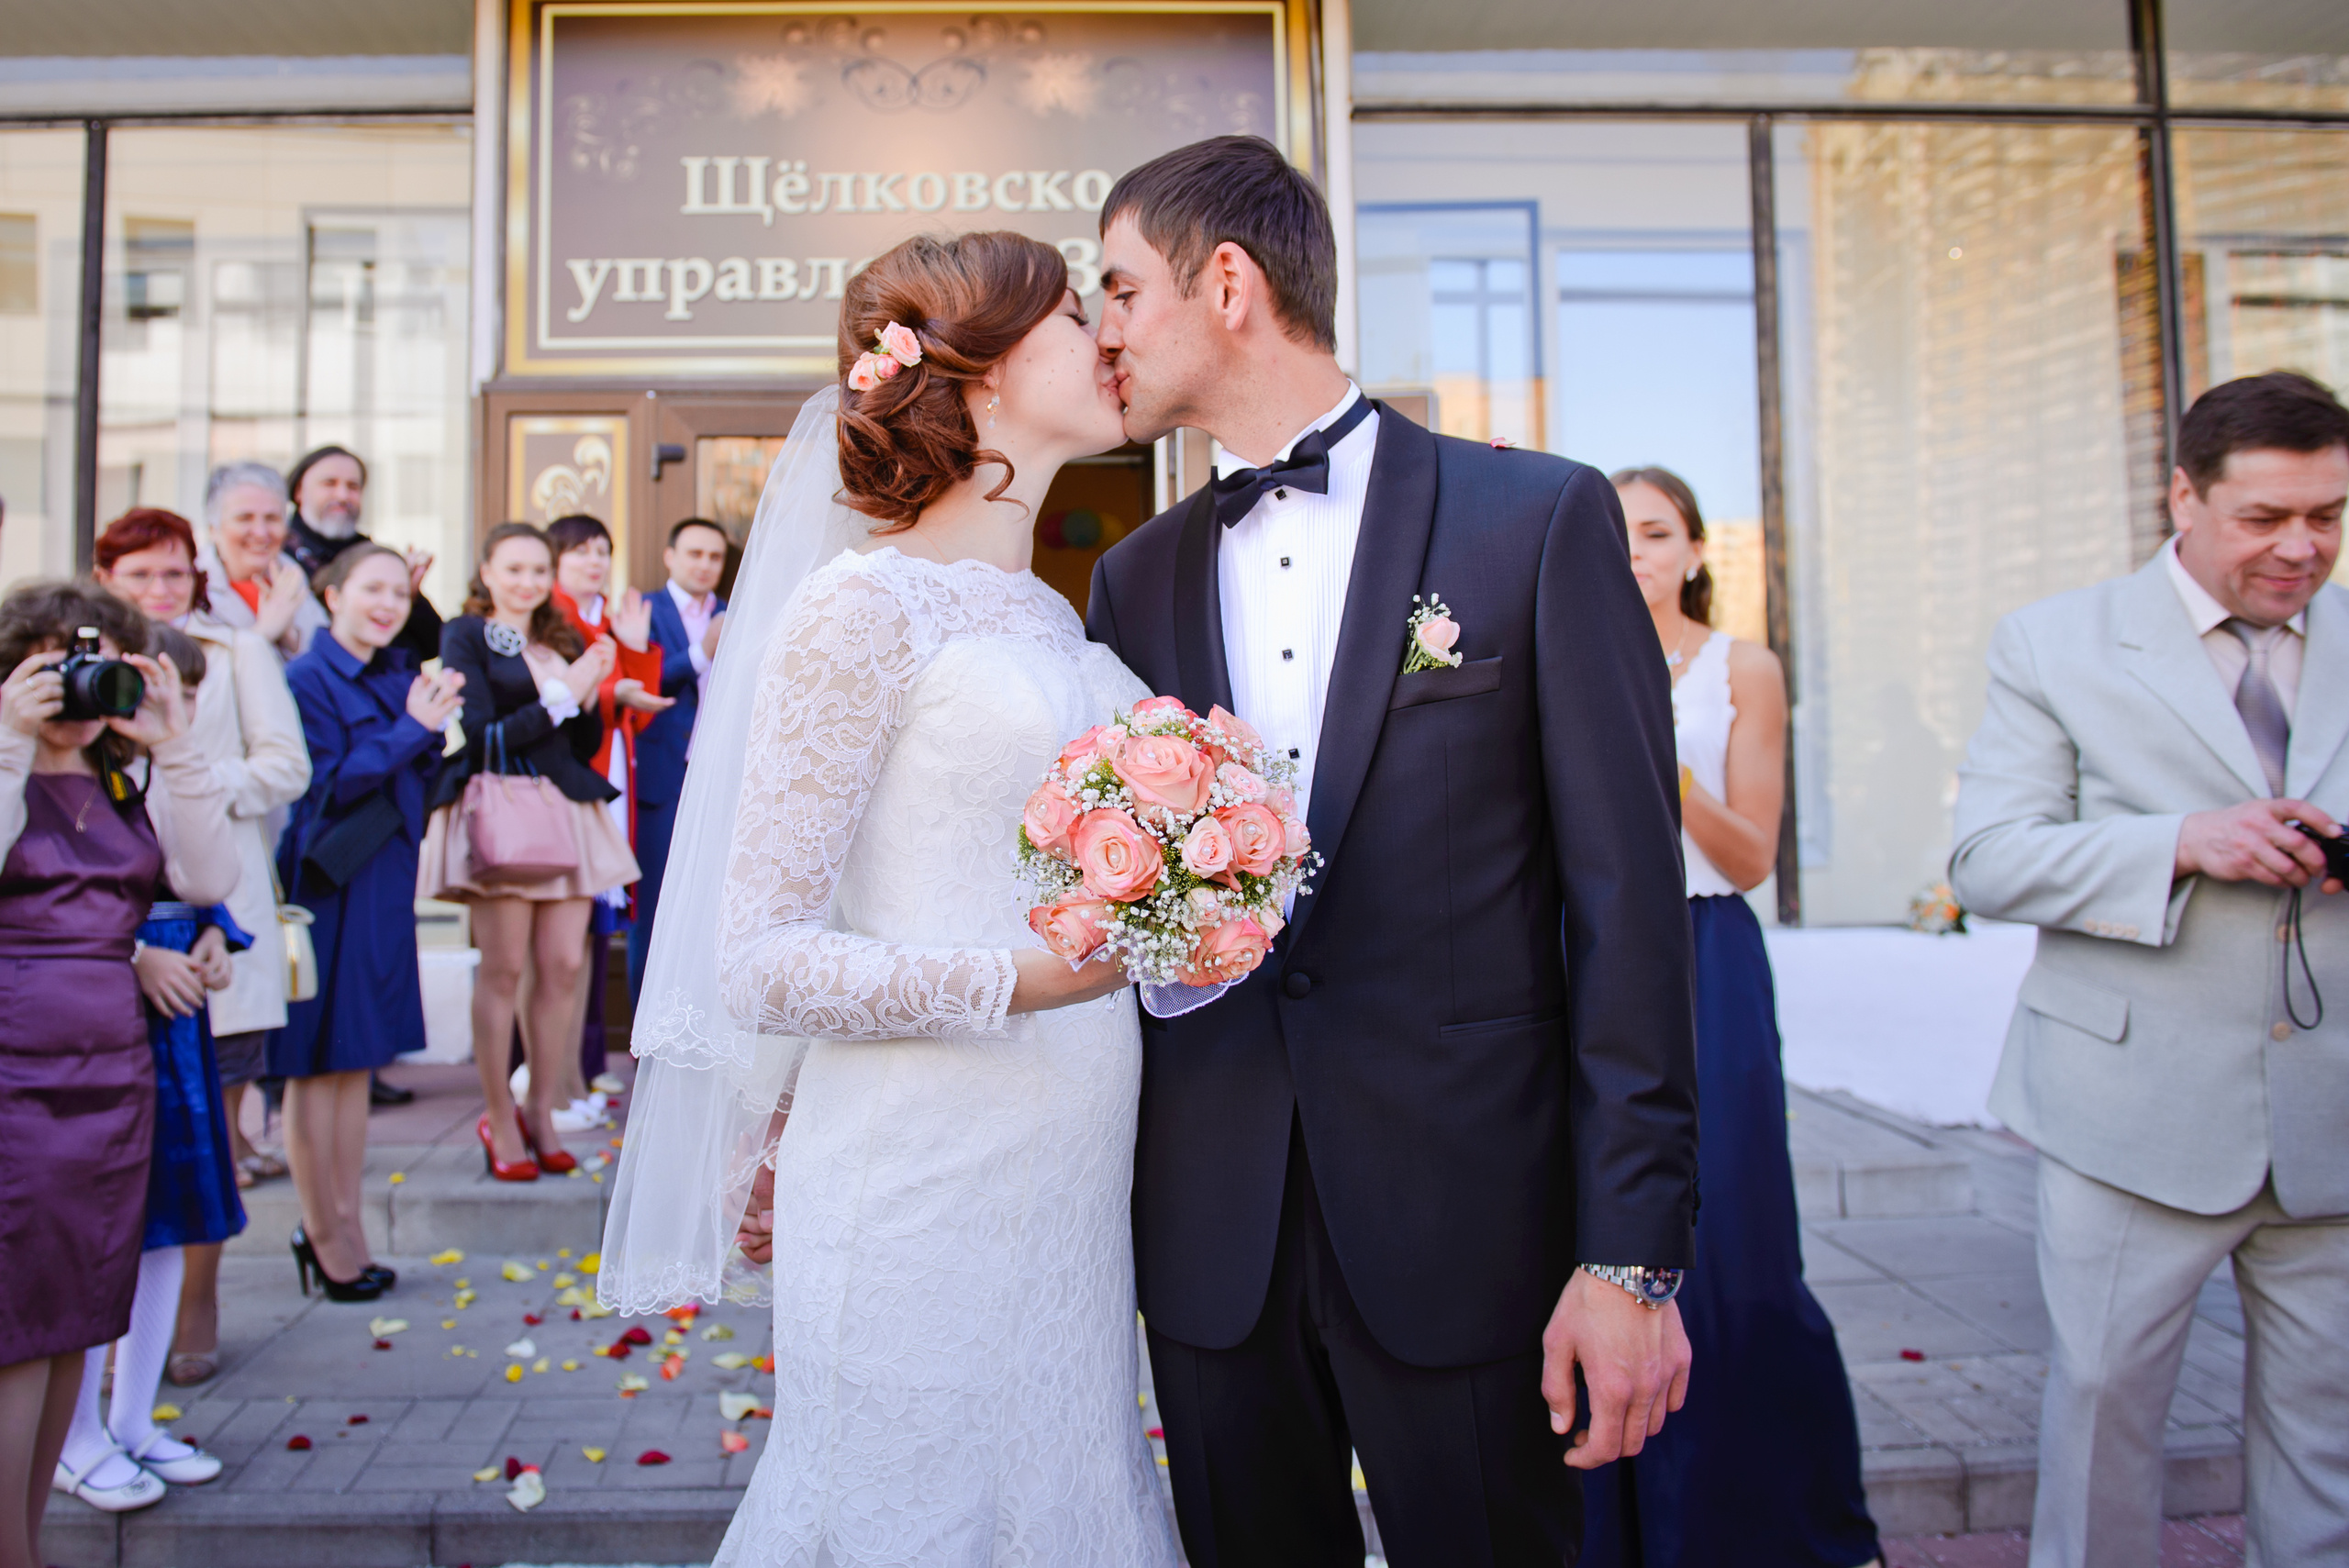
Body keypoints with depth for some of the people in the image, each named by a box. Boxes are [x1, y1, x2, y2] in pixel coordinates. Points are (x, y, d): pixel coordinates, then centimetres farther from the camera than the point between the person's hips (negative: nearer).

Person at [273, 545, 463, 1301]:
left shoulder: (397, 678, 11)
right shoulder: (308, 679, -10)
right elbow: (325, 785, -16)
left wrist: (432, 728, -6)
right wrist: (413, 727, -17)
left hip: (382, 887, 8)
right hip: (327, 887, -7)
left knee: (357, 1060, 13)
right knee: (317, 1061, 2)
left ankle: (338, 1227, 23)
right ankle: (327, 1235, 13)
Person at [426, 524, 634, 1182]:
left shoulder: (562, 643, 18)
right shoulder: (465, 637, 2)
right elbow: (483, 736, -9)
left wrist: (592, 692, -1)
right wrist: (563, 694, -10)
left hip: (568, 809, 5)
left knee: (564, 966, 3)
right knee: (504, 968, -2)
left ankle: (541, 1113, 15)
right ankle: (500, 1121, 11)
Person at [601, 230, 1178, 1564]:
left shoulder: (1058, 616, 14)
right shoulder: (864, 607, -9)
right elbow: (760, 959, -13)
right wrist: (1011, 981, -24)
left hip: (1072, 1192, 7)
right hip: (923, 1193, -7)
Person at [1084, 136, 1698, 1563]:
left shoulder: (1541, 517, -4)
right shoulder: (1136, 578, 8)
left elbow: (1625, 897, -7)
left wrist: (1634, 1253, -10)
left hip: (1466, 1217, -3)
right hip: (1210, 1230, 4)